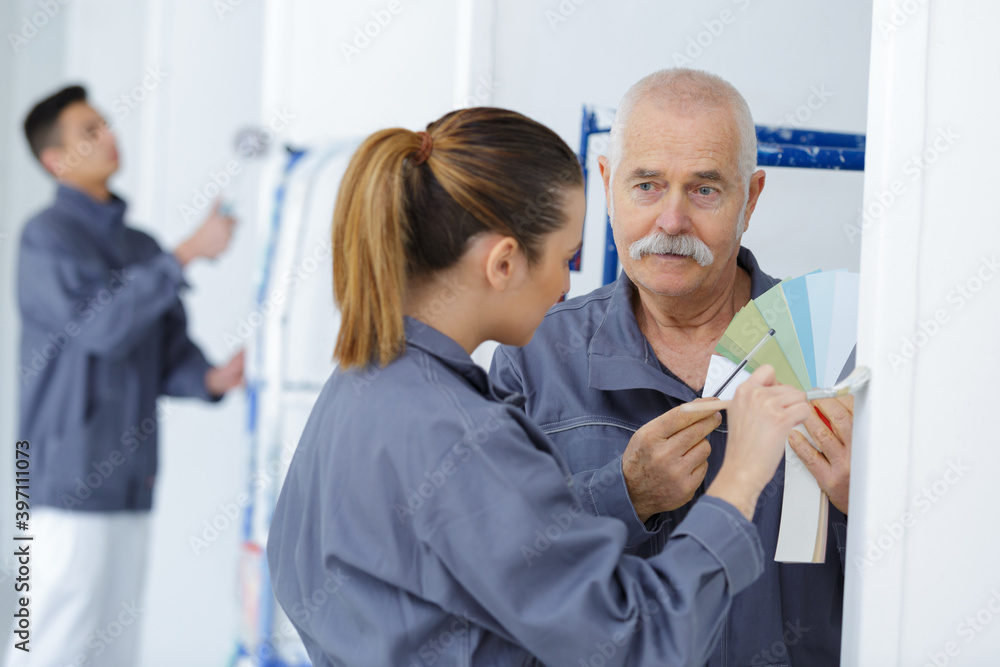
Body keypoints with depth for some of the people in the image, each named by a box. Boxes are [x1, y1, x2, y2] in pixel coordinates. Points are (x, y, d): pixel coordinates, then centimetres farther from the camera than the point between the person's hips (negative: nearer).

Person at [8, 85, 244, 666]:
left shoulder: (142, 247, 16)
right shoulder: (48, 238, -8)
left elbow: (168, 353, 15)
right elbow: (102, 325, -21)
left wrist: (211, 378, -6)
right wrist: (186, 255, -20)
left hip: (130, 482, 8)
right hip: (72, 485, -8)